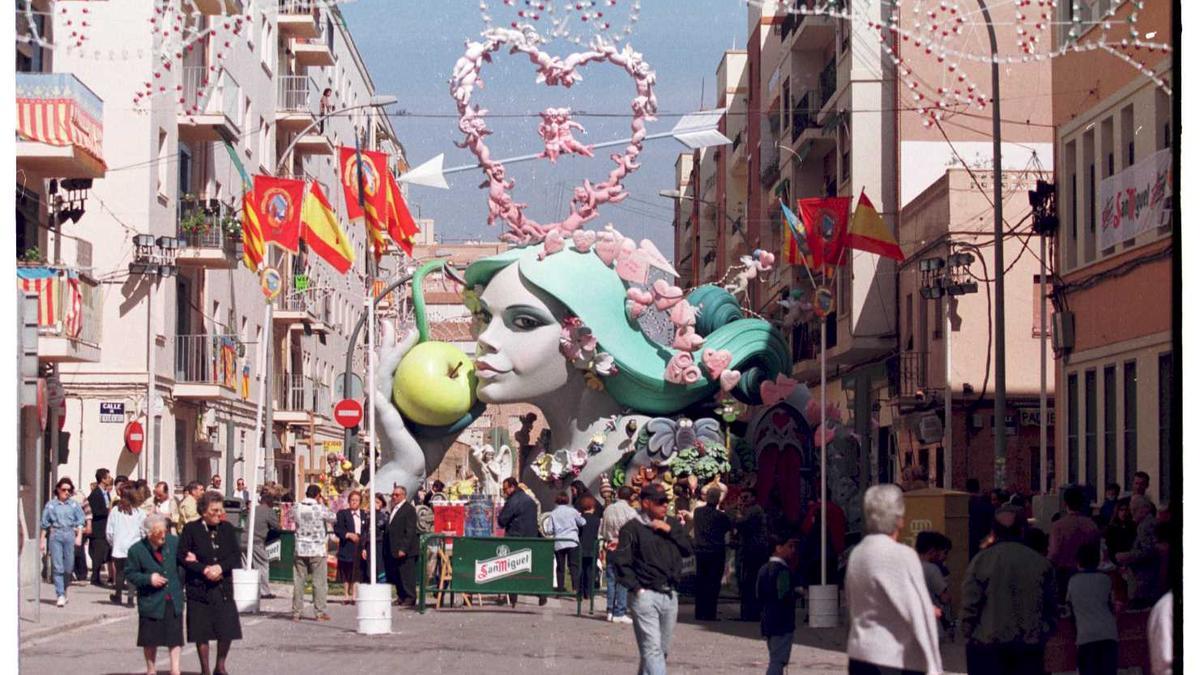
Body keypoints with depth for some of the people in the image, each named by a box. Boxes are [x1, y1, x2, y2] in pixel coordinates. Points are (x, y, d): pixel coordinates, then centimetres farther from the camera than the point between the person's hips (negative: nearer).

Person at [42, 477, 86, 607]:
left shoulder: (74, 504, 8)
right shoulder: (51, 505, 5)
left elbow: (80, 522, 7)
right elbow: (45, 524, 9)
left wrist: (79, 536, -6)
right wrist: (43, 541, 7)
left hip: (70, 535, 1)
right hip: (55, 535, -1)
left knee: (69, 566, 4)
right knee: (57, 566, -7)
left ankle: (64, 590, 26)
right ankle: (60, 595, -8)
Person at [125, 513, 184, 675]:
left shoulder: (174, 542, -4)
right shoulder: (136, 550, -11)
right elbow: (130, 573, -4)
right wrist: (148, 579, -18)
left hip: (173, 599, 2)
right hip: (150, 601, -2)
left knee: (175, 637, 3)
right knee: (150, 639, 8)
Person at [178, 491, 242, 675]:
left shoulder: (228, 529, 7)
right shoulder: (191, 529, -3)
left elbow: (236, 556, 3)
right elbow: (182, 557, -7)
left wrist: (220, 567, -13)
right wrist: (204, 569, -16)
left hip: (223, 587, 3)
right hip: (199, 588, -3)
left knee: (228, 630, -1)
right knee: (201, 632, 2)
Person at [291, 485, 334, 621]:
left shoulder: (297, 508, -5)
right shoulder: (320, 509, -13)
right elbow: (333, 519, 3)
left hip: (300, 549, 3)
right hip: (318, 550, -3)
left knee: (298, 581, 8)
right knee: (319, 582, 5)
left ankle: (296, 612, 10)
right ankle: (320, 612, 6)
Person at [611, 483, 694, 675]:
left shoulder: (673, 525, 14)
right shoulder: (633, 528, -4)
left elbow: (689, 549, 7)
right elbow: (621, 561, -6)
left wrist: (670, 530, -4)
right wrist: (635, 587, -12)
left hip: (670, 595, 6)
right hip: (646, 596, -6)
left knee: (663, 649, 12)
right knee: (652, 648, -14)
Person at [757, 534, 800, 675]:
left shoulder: (764, 569, 12)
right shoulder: (783, 570, -15)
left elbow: (758, 594, 15)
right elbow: (785, 596, -22)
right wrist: (797, 592, -5)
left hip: (768, 621, 9)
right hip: (782, 623, -9)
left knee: (775, 661, 16)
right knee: (778, 661, -8)